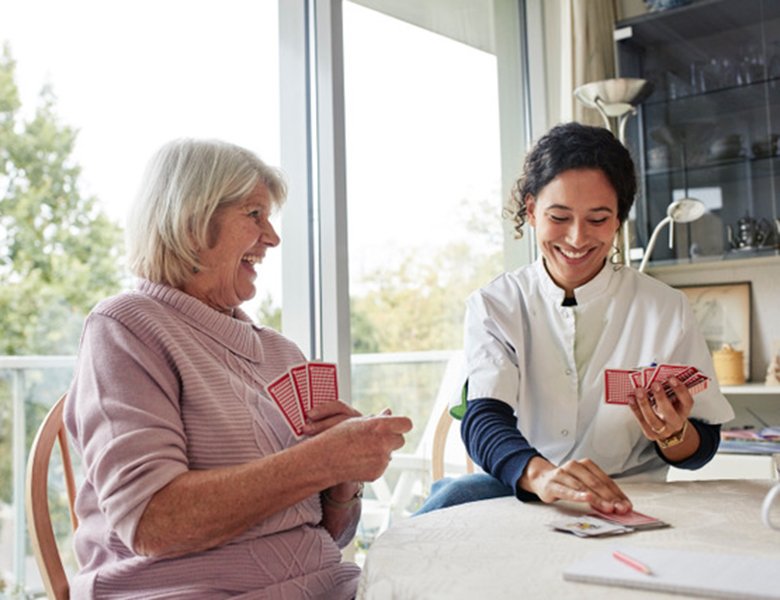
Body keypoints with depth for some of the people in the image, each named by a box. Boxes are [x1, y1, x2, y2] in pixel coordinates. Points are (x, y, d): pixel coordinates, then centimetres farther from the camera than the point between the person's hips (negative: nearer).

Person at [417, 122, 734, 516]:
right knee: (457, 494, -35)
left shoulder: (665, 309, 2)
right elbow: (482, 420, -15)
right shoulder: (493, 306, 2)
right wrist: (538, 473, -37)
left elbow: (702, 449, 5)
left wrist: (672, 434, -20)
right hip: (516, 493, 1)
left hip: (625, 504, 0)